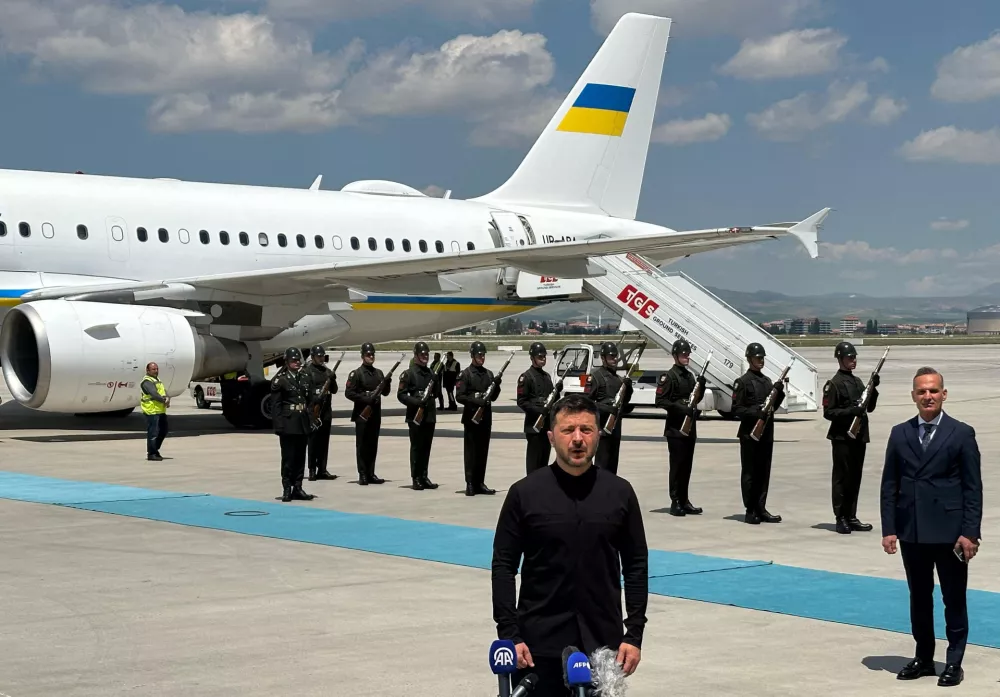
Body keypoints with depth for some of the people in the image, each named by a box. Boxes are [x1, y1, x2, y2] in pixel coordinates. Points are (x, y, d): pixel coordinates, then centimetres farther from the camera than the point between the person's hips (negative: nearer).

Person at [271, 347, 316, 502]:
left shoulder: (306, 378, 10)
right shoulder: (280, 380, -4)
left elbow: (312, 400, 12)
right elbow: (275, 405, -6)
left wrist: (311, 421, 5)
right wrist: (278, 425, -12)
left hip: (303, 424, 5)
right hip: (288, 424, -5)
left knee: (300, 457, 8)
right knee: (288, 457, 0)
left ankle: (297, 488, 14)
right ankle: (287, 489, 5)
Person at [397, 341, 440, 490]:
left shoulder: (431, 373, 15)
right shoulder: (408, 373, -4)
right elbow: (401, 395, -9)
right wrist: (416, 402, -20)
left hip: (430, 415, 6)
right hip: (415, 416, -6)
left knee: (426, 447, 8)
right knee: (416, 447, -2)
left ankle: (424, 477, 14)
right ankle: (416, 478, 3)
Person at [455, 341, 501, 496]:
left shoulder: (489, 374, 14)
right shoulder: (465, 374, -4)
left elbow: (493, 397, 16)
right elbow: (459, 396, -10)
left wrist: (496, 386, -2)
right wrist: (475, 401, -23)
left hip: (486, 418, 6)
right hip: (471, 417, -6)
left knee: (483, 451, 8)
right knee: (471, 451, -3)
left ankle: (480, 483, 13)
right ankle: (470, 484, -1)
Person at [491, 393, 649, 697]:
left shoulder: (619, 493, 4)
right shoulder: (525, 493, -1)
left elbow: (636, 565, 6)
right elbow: (504, 566, 0)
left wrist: (634, 634, 0)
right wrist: (508, 634, -8)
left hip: (603, 642, 1)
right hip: (540, 642, -1)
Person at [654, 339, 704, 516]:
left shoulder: (690, 375, 16)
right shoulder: (669, 376, -8)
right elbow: (660, 401, -15)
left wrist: (701, 385, 6)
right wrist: (680, 408, -22)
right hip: (675, 428, -8)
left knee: (687, 465, 10)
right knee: (677, 464, -6)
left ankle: (685, 501, 16)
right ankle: (675, 502, -2)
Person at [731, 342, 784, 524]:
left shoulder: (767, 381, 15)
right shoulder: (743, 382, -6)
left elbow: (772, 406, 19)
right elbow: (736, 409, -10)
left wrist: (779, 393, 2)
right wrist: (754, 412, -23)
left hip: (766, 433, 7)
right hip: (750, 434, -7)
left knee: (764, 472, 8)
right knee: (750, 472, 0)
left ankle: (761, 509, 14)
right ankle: (750, 511, 5)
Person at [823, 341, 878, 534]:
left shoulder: (858, 381, 15)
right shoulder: (834, 384, -8)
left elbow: (870, 407, 18)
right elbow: (828, 412, -12)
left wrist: (873, 388, 2)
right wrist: (851, 411, -23)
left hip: (859, 436, 7)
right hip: (842, 437, -7)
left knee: (855, 478, 10)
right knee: (842, 478, -2)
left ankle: (851, 517, 17)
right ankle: (841, 518, 3)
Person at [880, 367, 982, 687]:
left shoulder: (962, 433, -2)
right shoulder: (900, 434, 7)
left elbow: (973, 488, -4)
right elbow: (889, 484, 7)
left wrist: (970, 532, -11)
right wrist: (889, 529, 0)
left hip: (950, 531, -3)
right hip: (911, 532, 3)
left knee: (954, 599, 5)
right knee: (919, 598, 12)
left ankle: (954, 663, 13)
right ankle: (923, 658, 23)